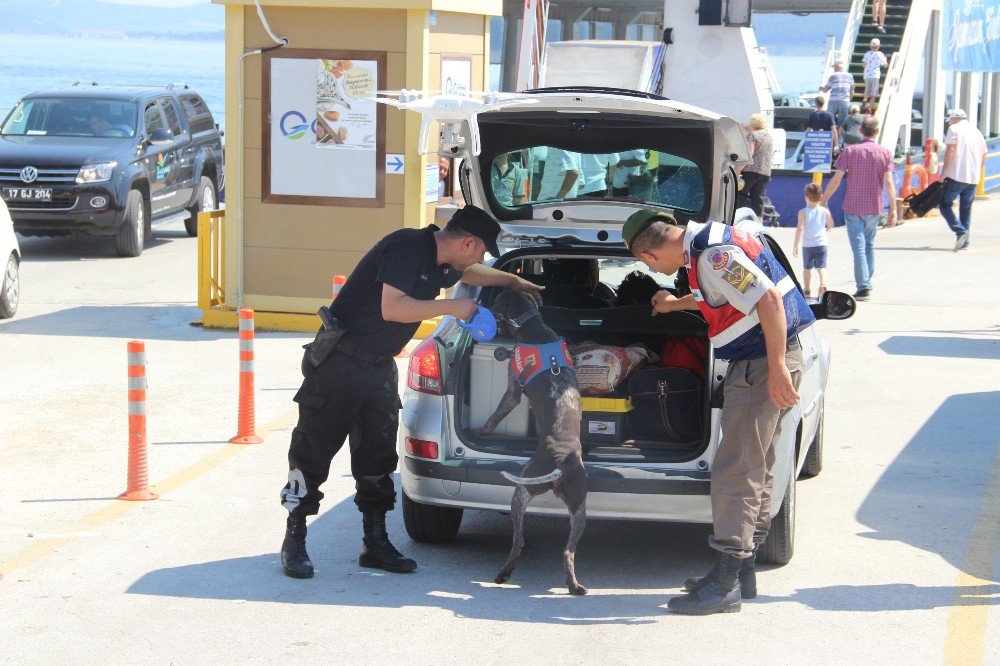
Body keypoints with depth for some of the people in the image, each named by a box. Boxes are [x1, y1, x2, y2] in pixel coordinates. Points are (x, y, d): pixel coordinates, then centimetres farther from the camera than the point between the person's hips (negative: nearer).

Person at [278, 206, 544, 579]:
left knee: (378, 453, 9)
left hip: (380, 365, 9)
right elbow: (392, 308, -29)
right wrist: (450, 307, -23)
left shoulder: (441, 263, 9)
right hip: (341, 362, -9)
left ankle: (376, 544, 16)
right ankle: (294, 543, 4)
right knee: (314, 450, -2)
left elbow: (470, 273, 34)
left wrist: (515, 282, 38)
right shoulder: (407, 248, -20)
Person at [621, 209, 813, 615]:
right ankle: (742, 568, 24)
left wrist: (777, 368, -27)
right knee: (755, 470, 16)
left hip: (763, 365, -11)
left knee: (734, 471, -9)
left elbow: (768, 298, -27)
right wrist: (677, 305, 47)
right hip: (757, 363, 11)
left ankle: (725, 584, -8)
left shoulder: (713, 254, -20)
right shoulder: (704, 241, 12)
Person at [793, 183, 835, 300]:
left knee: (807, 268, 14)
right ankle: (823, 283, -28)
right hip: (821, 244, 1)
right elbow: (831, 226, 10)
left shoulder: (803, 212, -8)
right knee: (821, 266, -1)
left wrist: (796, 246, -12)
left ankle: (807, 291, 19)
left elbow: (800, 229, -14)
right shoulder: (825, 211, -1)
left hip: (807, 245, -1)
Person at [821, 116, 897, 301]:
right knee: (869, 245, 19)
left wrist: (823, 200, 2)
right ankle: (867, 284, 23)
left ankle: (863, 287, -8)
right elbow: (889, 182, -7)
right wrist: (893, 209, -4)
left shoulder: (850, 151, -5)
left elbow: (836, 179, -8)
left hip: (853, 207, -2)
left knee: (858, 248, -1)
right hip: (874, 208, 2)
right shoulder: (885, 153, -1)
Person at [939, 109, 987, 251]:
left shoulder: (954, 129, -1)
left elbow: (950, 150, -11)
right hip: (973, 178, 6)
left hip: (956, 176, -6)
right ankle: (964, 242, 8)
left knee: (945, 205, 1)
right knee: (966, 209, 12)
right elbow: (984, 154, 19)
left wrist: (943, 173, -10)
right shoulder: (977, 131, 18)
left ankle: (961, 231, -18)